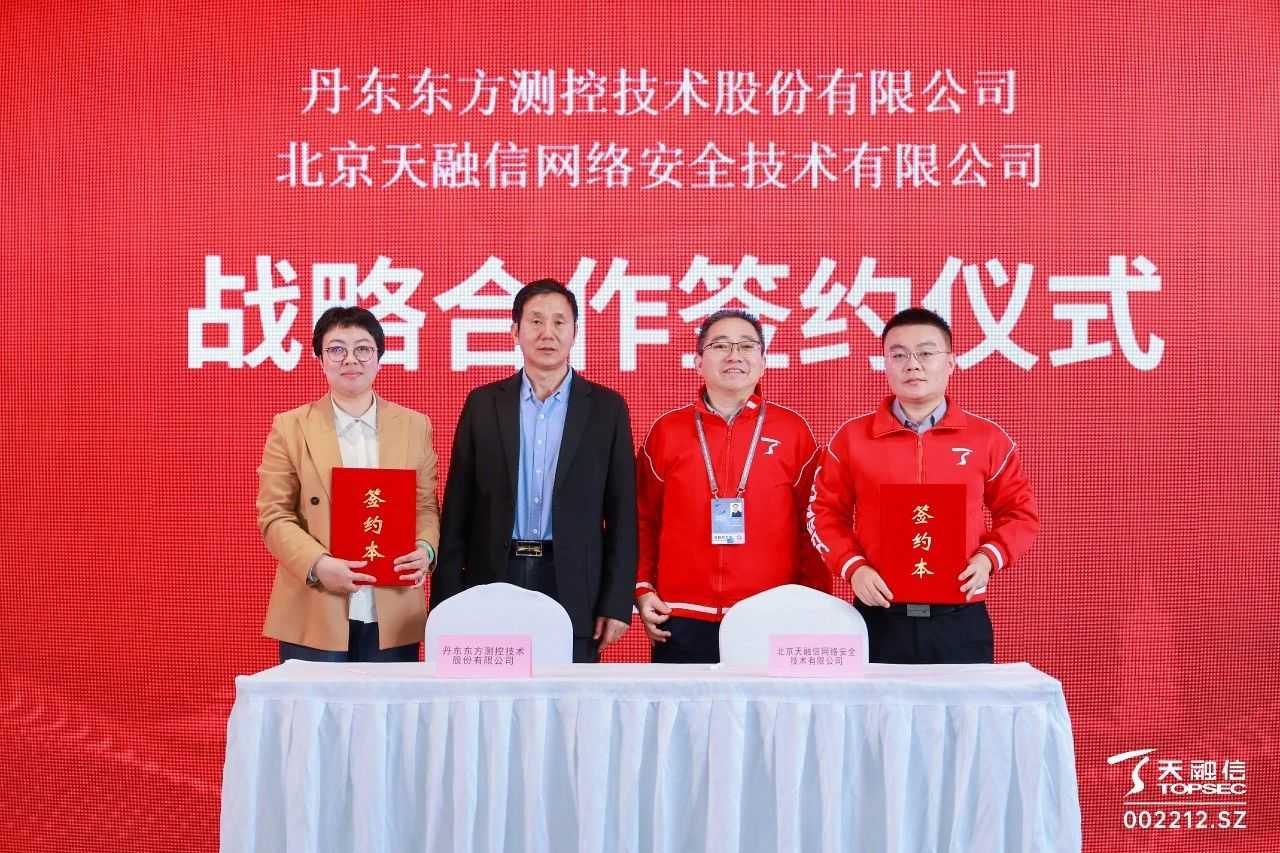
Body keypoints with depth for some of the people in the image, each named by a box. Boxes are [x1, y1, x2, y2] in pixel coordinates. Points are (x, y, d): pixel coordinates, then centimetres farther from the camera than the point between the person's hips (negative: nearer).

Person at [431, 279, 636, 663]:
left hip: (572, 585, -1)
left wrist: (617, 603, -3)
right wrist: (446, 602, 1)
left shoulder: (606, 407, 4)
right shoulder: (483, 403, 6)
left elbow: (621, 513, 3)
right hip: (494, 580, 1)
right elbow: (457, 511, 6)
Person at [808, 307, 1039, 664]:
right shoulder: (851, 437, 4)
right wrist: (853, 567, -7)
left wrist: (989, 557, -6)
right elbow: (825, 513, 8)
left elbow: (1019, 511, 12)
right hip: (879, 620, 0)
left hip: (961, 622, 0)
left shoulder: (987, 437, 5)